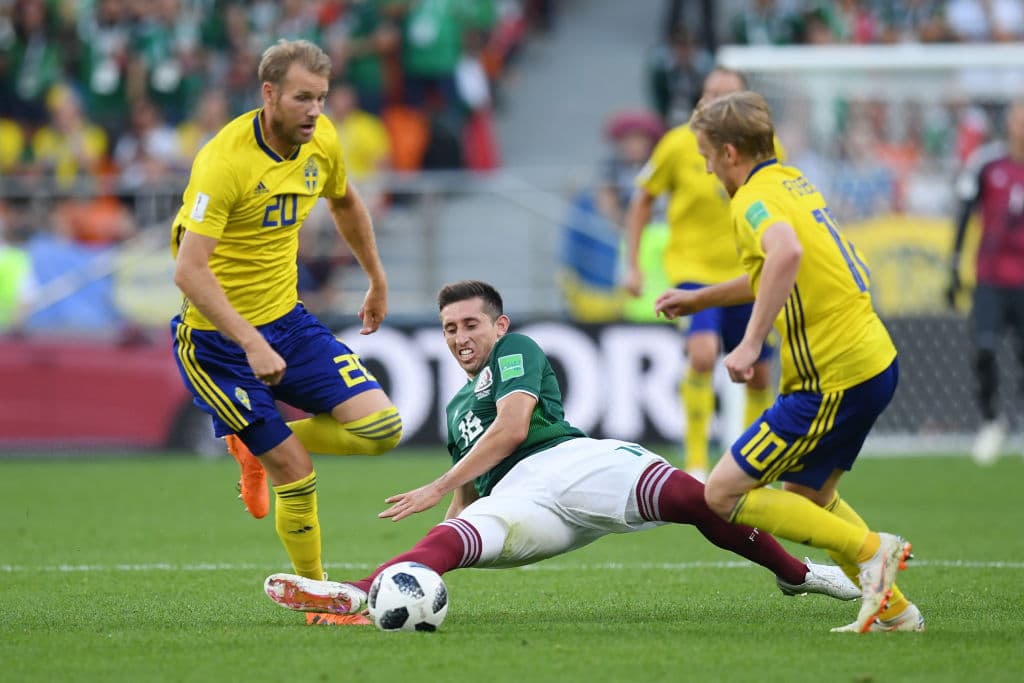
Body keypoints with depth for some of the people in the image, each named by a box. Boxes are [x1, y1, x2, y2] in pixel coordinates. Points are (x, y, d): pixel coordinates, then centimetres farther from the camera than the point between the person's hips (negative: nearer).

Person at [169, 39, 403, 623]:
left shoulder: (322, 142, -2)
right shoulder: (224, 160, -24)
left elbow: (345, 202, 22)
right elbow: (189, 272, -29)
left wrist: (378, 281, 30)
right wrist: (251, 344, -35)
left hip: (287, 319, 7)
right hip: (217, 337, -7)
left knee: (382, 429, -8)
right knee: (297, 476, -7)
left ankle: (262, 447, 16)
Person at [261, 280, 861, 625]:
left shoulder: (517, 351, 14)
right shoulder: (457, 408, 35)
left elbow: (512, 428, -2)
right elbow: (467, 495, 42)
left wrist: (435, 490, -1)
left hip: (566, 459, -4)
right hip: (511, 498, 4)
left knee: (690, 496, -31)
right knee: (451, 538, -31)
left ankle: (798, 575, -14)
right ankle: (353, 596, -60)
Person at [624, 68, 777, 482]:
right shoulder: (680, 145, -9)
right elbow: (643, 199, 3)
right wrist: (632, 263, 0)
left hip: (747, 273, 4)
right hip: (692, 266, -4)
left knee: (759, 375, 9)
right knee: (702, 354, -26)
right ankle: (696, 461, -18)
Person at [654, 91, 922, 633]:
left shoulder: (754, 201, -14)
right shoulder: (792, 181, 15)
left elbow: (787, 253, -38)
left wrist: (751, 342, -37)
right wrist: (701, 299, 37)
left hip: (835, 380, -10)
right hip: (875, 360, 10)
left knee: (723, 495, -5)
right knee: (809, 494, 27)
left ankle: (871, 550, -6)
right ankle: (894, 610, 26)